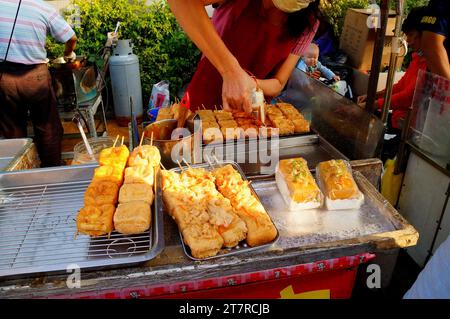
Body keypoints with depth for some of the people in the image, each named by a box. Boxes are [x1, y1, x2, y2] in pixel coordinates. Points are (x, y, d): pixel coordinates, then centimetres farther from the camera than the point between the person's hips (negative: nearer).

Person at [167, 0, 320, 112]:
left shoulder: (308, 25, -9)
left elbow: (278, 84, -5)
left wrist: (251, 84, -29)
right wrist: (231, 71, -45)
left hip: (247, 112, 2)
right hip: (201, 105, -2)